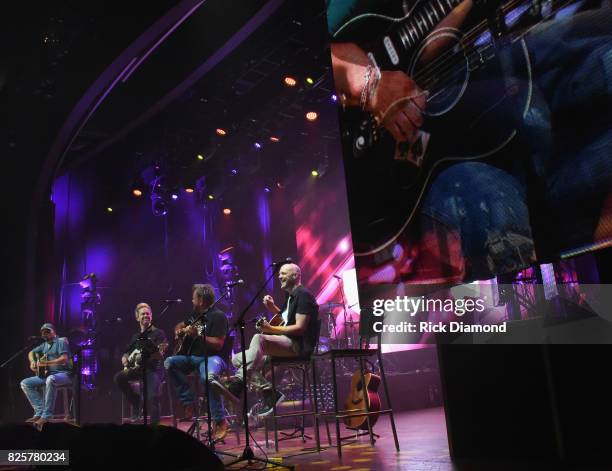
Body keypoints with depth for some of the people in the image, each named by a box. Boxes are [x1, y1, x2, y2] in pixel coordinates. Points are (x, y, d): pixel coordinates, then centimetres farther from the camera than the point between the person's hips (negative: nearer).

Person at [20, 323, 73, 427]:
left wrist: (47, 363, -25)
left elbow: (64, 359, -19)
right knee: (25, 383, -5)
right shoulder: (44, 345, 19)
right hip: (46, 374, 8)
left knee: (51, 380, -41)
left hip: (64, 373, -8)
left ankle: (46, 415, -35)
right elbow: (31, 353, 30)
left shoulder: (60, 342, -5)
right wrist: (32, 362, 8)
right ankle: (39, 412, -12)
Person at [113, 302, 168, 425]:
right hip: (137, 369, 6)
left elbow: (160, 355, -12)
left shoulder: (158, 333, 2)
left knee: (152, 397, -28)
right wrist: (126, 363, 3)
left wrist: (146, 356, -32)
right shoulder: (136, 336, 19)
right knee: (119, 377, -21)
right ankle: (136, 402, -3)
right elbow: (125, 355, 25)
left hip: (154, 369, -6)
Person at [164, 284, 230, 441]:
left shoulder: (218, 316, -10)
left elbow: (218, 344, -20)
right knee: (169, 363, -11)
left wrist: (198, 335, -25)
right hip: (193, 357, 9)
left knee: (207, 377, -39)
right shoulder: (195, 314, 15)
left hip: (213, 357, -9)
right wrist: (179, 330, 10)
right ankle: (189, 403, -9)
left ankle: (220, 421, -27)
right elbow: (180, 326, 34)